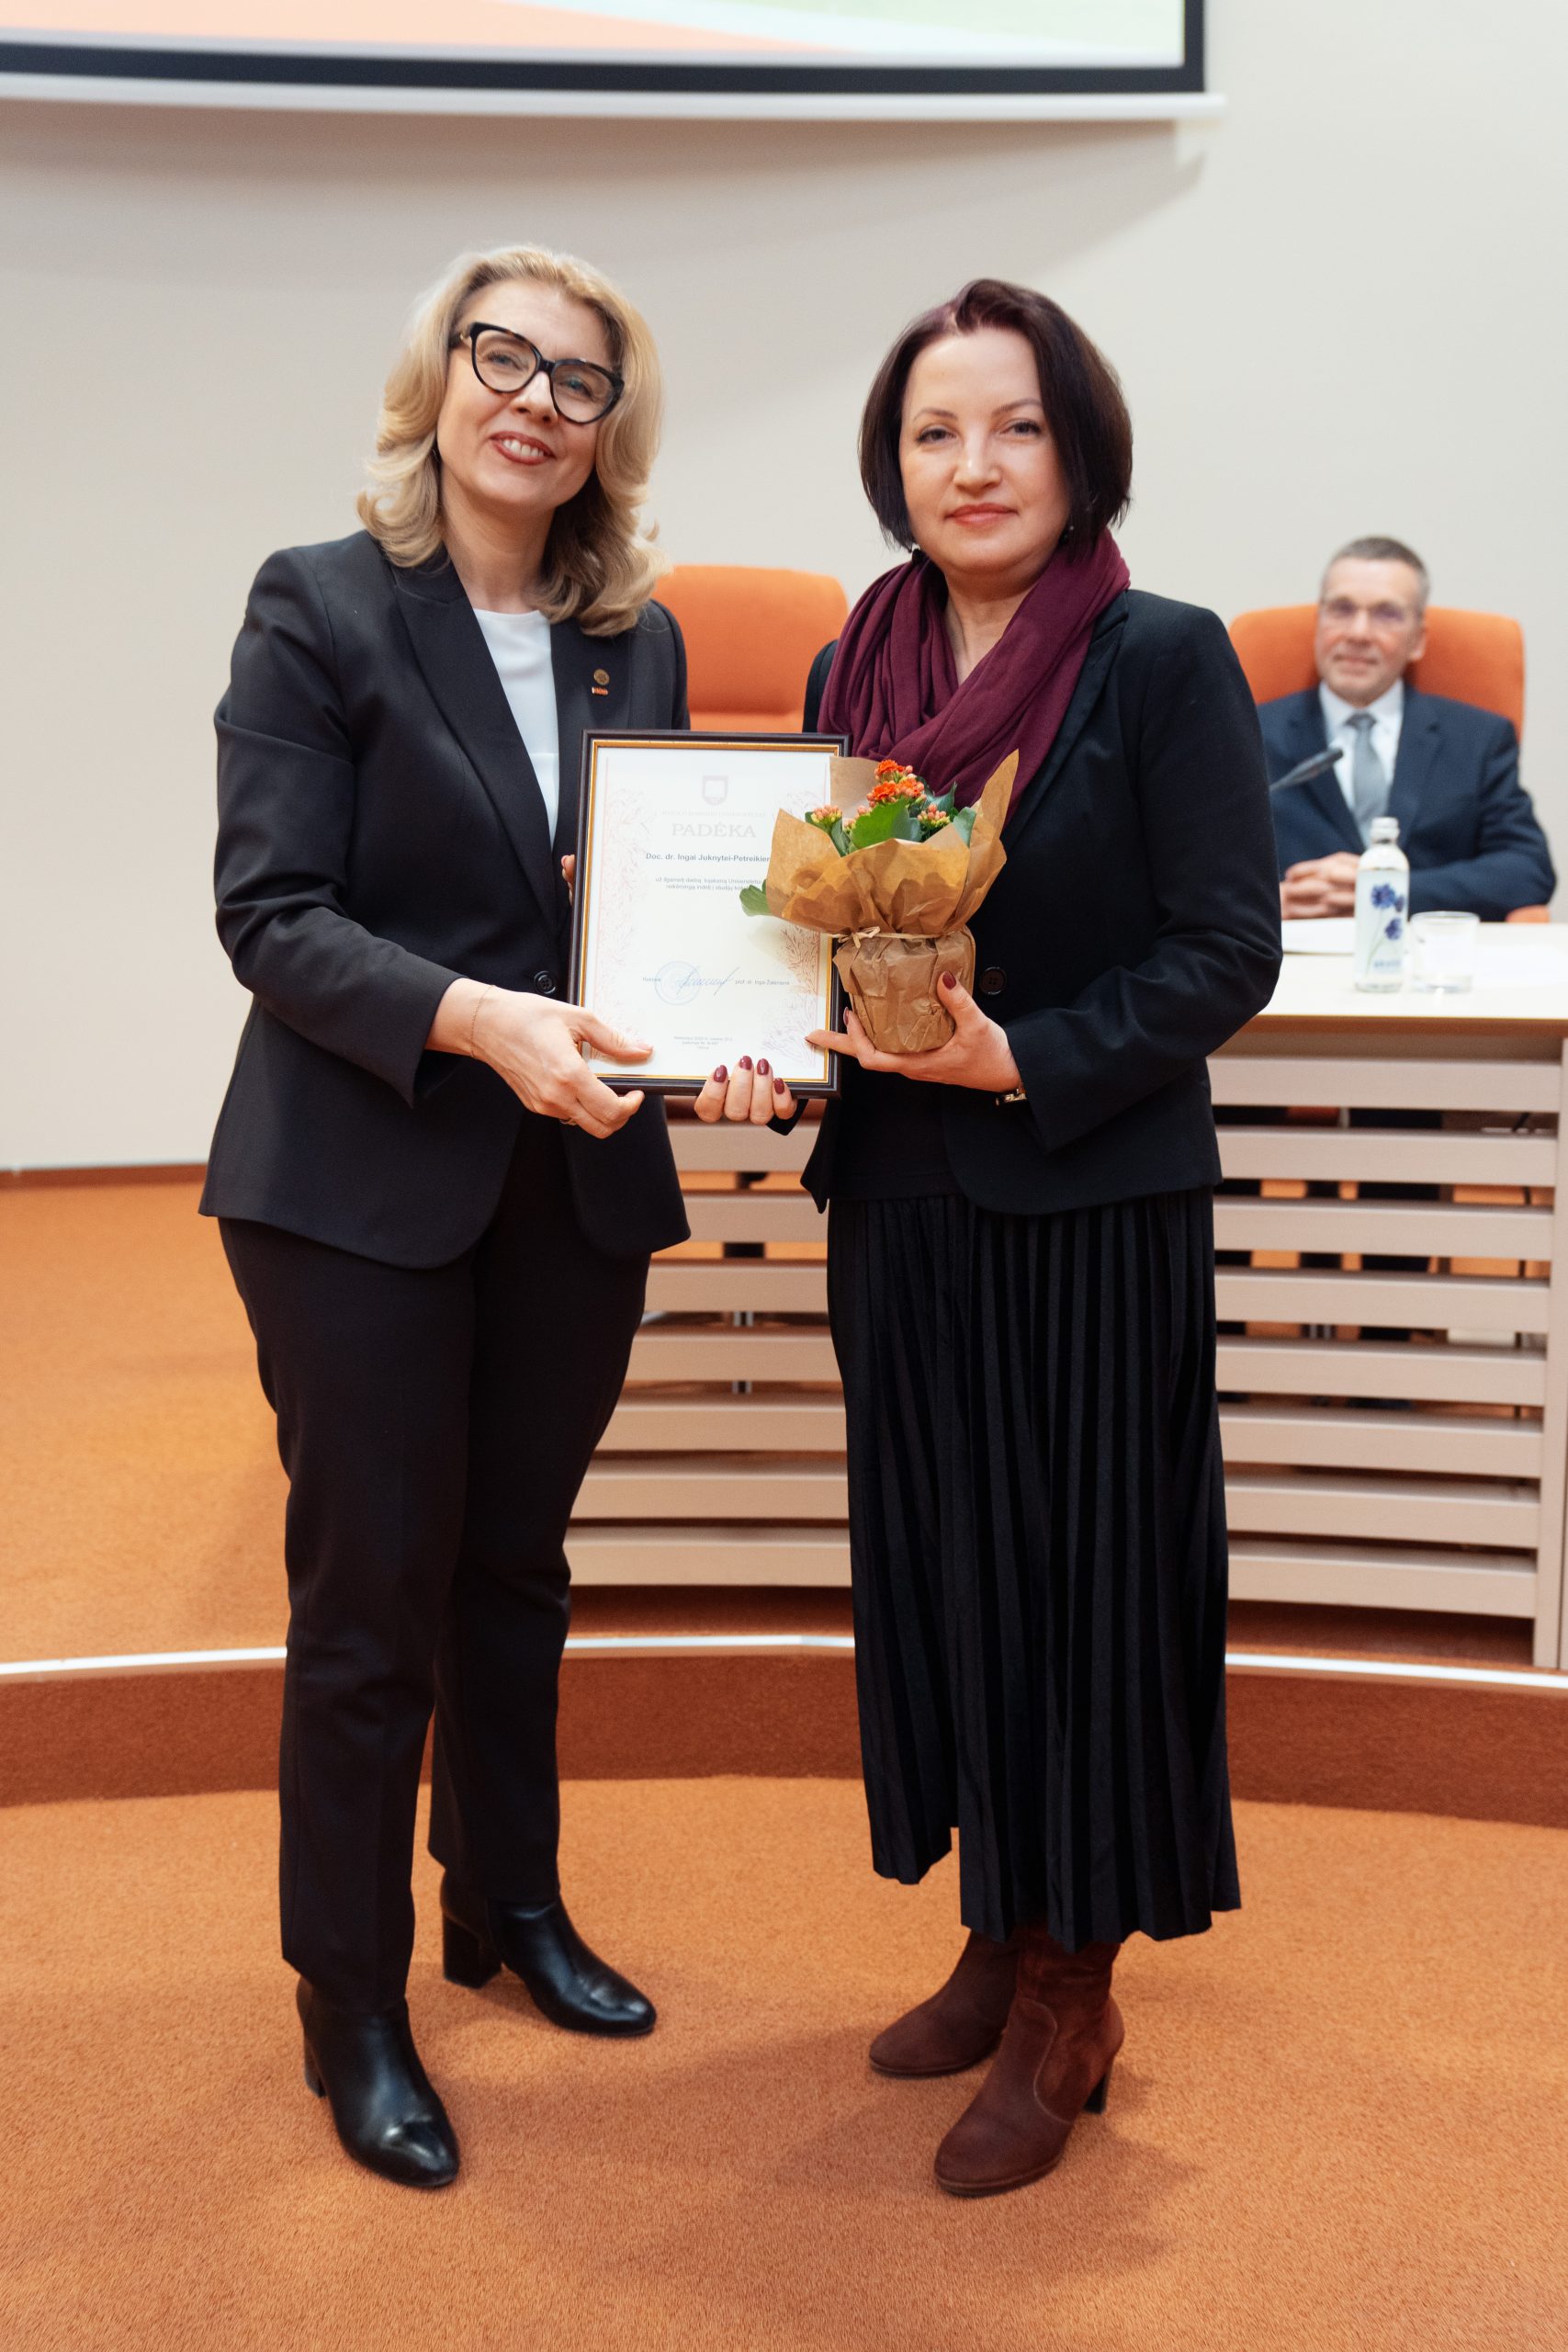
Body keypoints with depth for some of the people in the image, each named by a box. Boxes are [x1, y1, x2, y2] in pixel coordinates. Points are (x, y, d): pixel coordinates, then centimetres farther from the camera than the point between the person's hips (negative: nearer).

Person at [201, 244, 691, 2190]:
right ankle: (351, 2009, 22)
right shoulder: (319, 609, -6)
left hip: (578, 1176, 5)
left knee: (515, 1567, 18)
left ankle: (510, 1908, 38)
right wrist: (477, 1020, -28)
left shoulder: (638, 641, 8)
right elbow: (270, 914, -13)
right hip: (361, 1185, -4)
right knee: (371, 1596, 4)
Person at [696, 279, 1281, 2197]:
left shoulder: (1164, 660, -8)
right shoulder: (853, 674, 8)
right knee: (937, 1566, 13)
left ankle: (1070, 2003, 19)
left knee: (1079, 1572, 3)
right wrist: (773, 1056, -7)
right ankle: (999, 1934, 32)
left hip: (1093, 1213, -5)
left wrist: (1023, 1058, -21)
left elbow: (1229, 954, -11)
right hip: (900, 1207, 6)